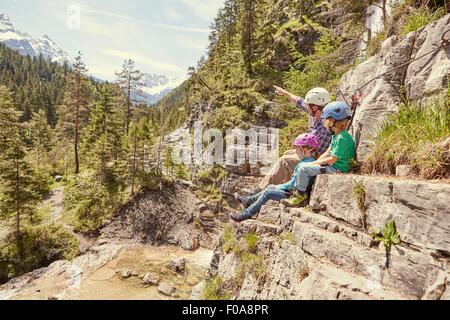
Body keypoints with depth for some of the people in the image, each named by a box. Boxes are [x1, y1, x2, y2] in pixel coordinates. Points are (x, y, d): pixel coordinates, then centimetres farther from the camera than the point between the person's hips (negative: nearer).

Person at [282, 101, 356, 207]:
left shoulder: (342, 138, -21)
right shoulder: (336, 136, 11)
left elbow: (333, 159, -22)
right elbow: (328, 152, 14)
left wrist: (315, 163, -12)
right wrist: (315, 162, 3)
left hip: (337, 170, -10)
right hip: (333, 167, 10)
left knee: (303, 168, -15)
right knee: (307, 167, 12)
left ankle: (300, 194, 0)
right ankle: (297, 191, 14)